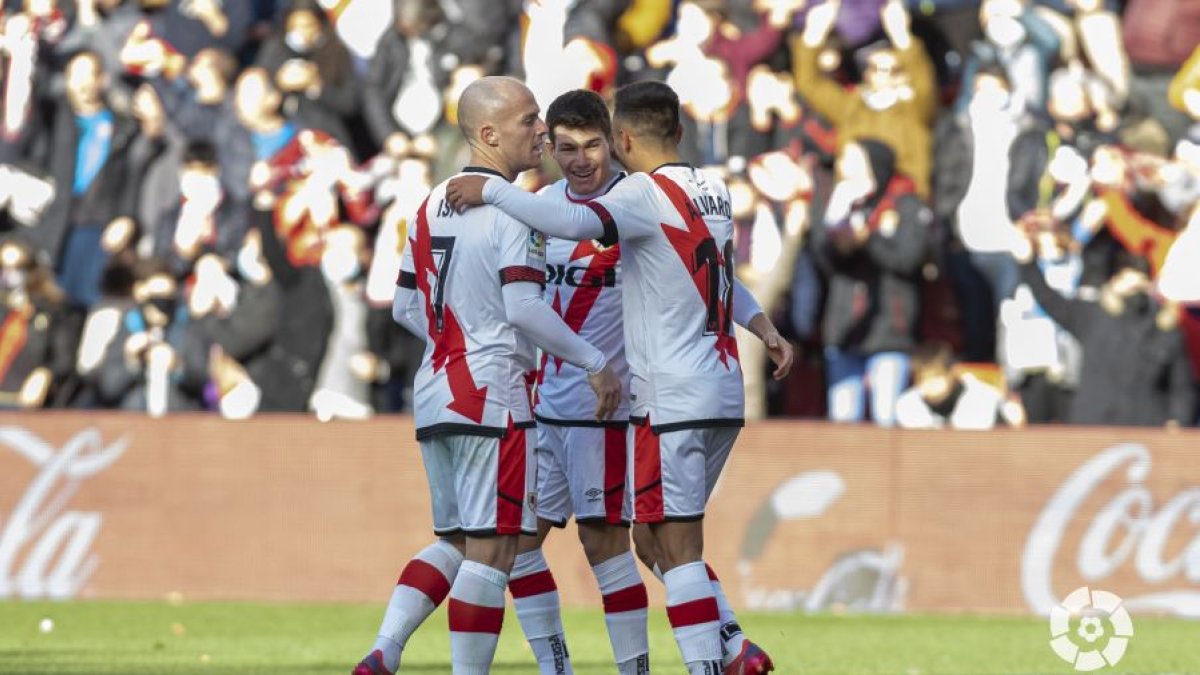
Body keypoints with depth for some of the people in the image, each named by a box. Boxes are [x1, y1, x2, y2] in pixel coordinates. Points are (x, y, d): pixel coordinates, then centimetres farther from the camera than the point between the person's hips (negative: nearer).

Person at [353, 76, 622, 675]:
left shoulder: (432, 204, 13)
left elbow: (405, 307, 17)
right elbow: (524, 307, -20)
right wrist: (595, 363, -12)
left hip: (434, 393, 8)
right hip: (490, 394, -8)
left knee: (455, 541, 16)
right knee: (491, 549, -3)